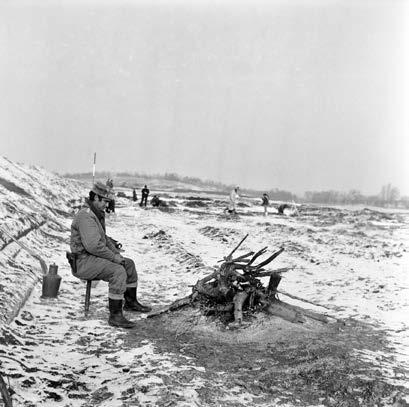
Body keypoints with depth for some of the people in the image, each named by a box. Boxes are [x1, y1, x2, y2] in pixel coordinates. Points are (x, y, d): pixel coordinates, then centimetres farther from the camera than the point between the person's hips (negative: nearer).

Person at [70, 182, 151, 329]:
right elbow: (93, 245, -30)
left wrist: (117, 254, 8)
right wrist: (113, 257, -19)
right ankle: (115, 316, -24)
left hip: (95, 257, 11)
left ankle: (130, 302, 27)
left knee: (128, 264, 13)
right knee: (118, 271, -29)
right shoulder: (85, 216, -22)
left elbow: (104, 238, 23)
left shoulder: (98, 215, 13)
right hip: (85, 261, -11)